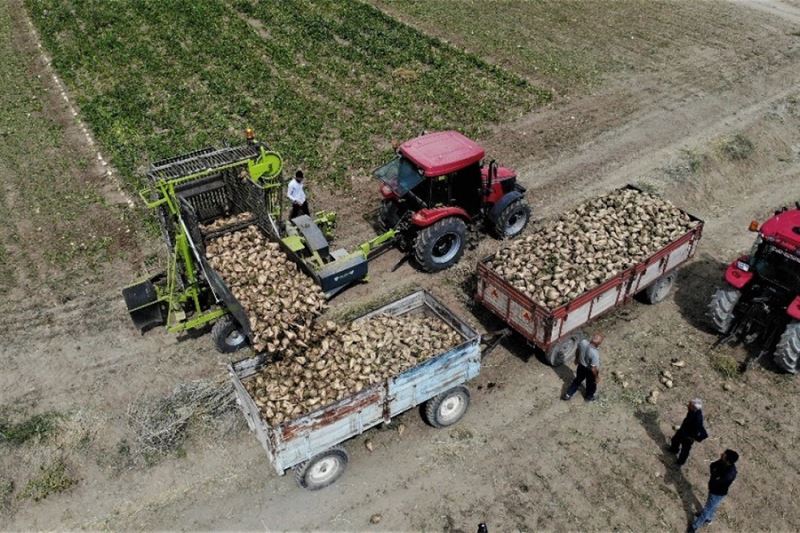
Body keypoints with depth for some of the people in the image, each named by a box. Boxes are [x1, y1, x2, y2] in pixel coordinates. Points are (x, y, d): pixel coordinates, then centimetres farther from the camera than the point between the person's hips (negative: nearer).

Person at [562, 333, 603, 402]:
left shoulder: (583, 342, -25)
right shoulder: (595, 354, -41)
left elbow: (578, 351, -2)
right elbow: (593, 368, -29)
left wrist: (577, 359, 18)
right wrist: (597, 377, -10)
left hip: (581, 365, 5)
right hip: (589, 371, -5)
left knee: (578, 379, 31)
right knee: (591, 383, 27)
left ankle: (568, 394, 45)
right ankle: (590, 397, 54)